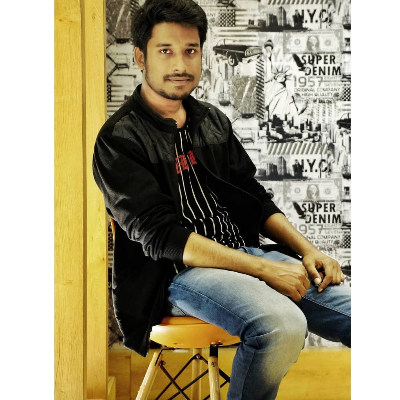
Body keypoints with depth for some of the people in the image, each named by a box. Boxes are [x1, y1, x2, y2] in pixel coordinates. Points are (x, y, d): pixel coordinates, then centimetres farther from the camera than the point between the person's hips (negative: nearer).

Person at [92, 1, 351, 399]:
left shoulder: (213, 120, 16)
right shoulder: (119, 139, -6)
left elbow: (256, 198, 19)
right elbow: (160, 236, -16)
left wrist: (307, 251, 0)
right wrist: (264, 269, -21)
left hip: (245, 254, 7)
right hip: (175, 273, -6)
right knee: (282, 323, -34)